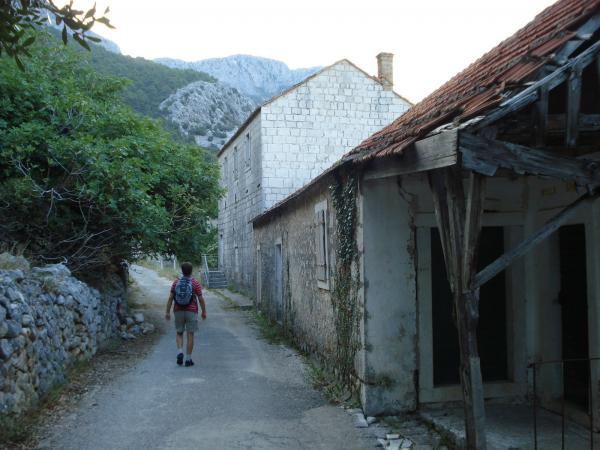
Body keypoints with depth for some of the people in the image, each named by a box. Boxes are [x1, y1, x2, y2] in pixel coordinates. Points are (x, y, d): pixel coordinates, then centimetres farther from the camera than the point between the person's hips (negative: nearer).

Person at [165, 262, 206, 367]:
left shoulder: (176, 282, 0)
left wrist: (168, 312, 4)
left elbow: (170, 298, -1)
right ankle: (188, 359, 5)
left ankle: (180, 352, -4)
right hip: (191, 311, -2)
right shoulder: (195, 283, -6)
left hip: (179, 311, 2)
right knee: (190, 335, 4)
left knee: (179, 333, 17)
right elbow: (201, 299, -4)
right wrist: (204, 312, 6)